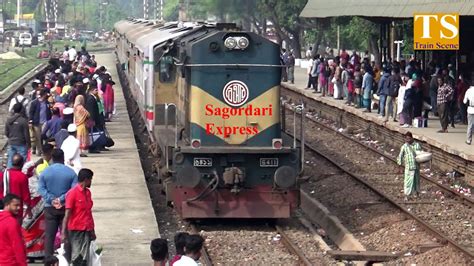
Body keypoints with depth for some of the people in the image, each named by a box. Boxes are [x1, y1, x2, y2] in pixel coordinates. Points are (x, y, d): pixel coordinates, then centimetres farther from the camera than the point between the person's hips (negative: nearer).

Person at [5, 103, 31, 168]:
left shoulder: (8, 120, 1)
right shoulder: (23, 120, -17)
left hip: (11, 143, 5)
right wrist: (28, 143, -3)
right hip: (21, 144, -5)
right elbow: (26, 134, -13)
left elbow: (6, 133, 9)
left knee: (10, 160, 11)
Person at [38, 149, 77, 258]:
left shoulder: (45, 172, -2)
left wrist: (51, 200, -14)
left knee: (49, 235, 6)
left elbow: (41, 189, -9)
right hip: (66, 207, 0)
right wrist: (62, 199, -14)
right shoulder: (71, 172, -4)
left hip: (50, 208, 0)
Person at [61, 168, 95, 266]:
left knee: (84, 258, 3)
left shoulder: (87, 192, 11)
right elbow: (67, 214, -12)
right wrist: (63, 232, -16)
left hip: (87, 230, 6)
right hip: (76, 230, -6)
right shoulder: (72, 193, -11)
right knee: (77, 257, -5)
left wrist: (92, 230, 19)